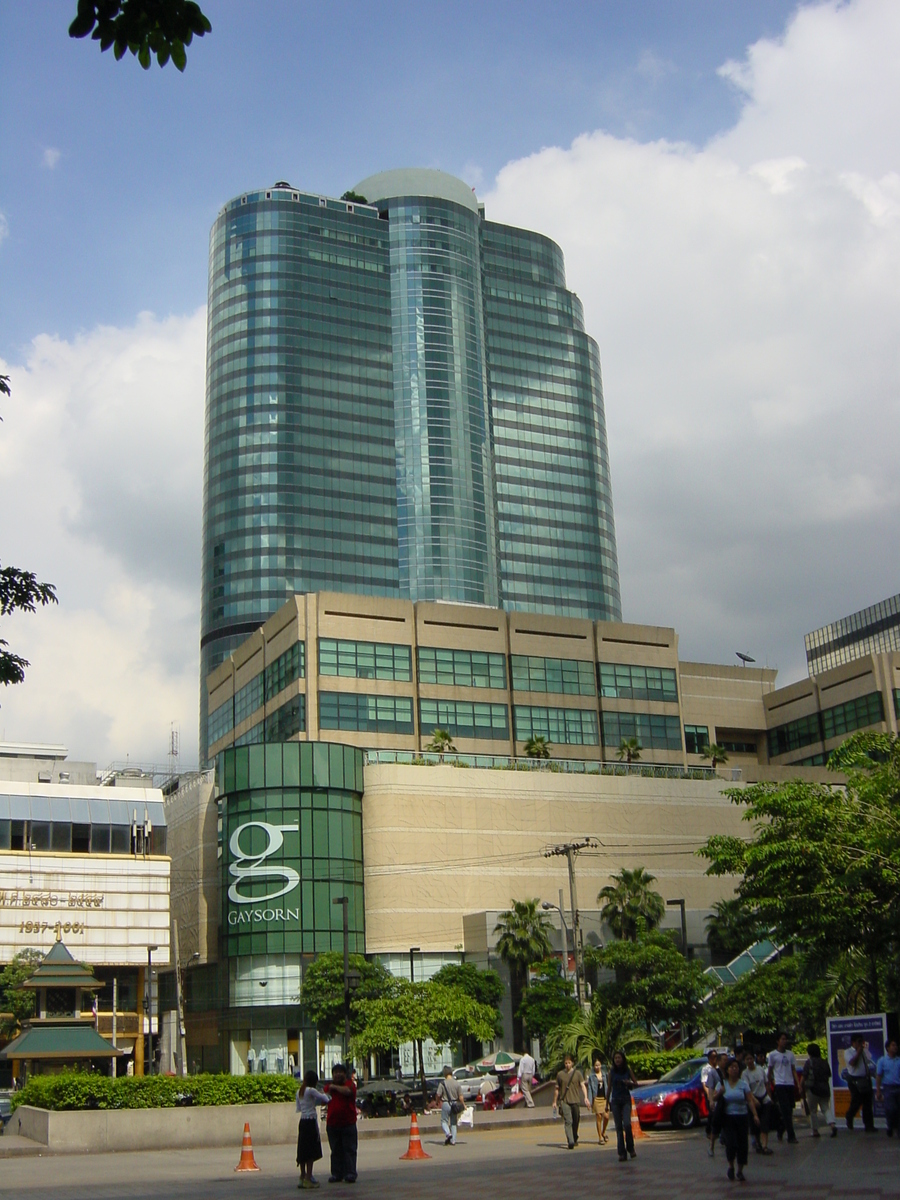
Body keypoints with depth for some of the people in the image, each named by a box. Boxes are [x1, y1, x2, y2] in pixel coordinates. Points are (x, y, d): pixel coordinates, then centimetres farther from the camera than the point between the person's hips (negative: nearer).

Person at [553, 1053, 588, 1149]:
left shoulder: (577, 1073, 6)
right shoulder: (560, 1074, 6)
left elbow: (582, 1085, -1)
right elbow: (557, 1089, 13)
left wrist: (585, 1097, -16)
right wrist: (555, 1102, 14)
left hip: (575, 1101, 1)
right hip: (564, 1101, -1)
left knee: (576, 1121, 9)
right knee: (568, 1121, -13)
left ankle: (575, 1139, 30)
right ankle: (570, 1142, -19)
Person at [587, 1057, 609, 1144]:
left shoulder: (604, 1074, 11)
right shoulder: (591, 1076, 3)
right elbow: (589, 1088, 2)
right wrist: (590, 1101, -5)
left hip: (605, 1098, 2)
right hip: (596, 1098, -2)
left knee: (606, 1117, -6)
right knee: (599, 1118, -2)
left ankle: (603, 1133, 20)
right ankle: (600, 1138, 6)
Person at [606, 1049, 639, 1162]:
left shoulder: (628, 1070, 2)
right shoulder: (612, 1071, 4)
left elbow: (636, 1083, 9)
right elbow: (609, 1087, 8)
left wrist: (629, 1083, -14)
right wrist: (607, 1103, 8)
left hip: (626, 1099, -1)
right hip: (615, 1100, 1)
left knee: (627, 1124, -17)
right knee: (618, 1127, -1)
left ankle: (630, 1148, 4)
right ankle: (622, 1153, 1)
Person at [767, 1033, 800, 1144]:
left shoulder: (790, 1054, 12)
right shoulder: (772, 1054, 0)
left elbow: (794, 1070, 12)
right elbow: (770, 1071, 6)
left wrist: (798, 1084, 1)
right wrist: (771, 1084, 6)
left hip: (790, 1085, 5)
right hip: (780, 1085, -5)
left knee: (789, 1111, 8)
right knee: (786, 1111, -11)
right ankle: (791, 1136, -11)